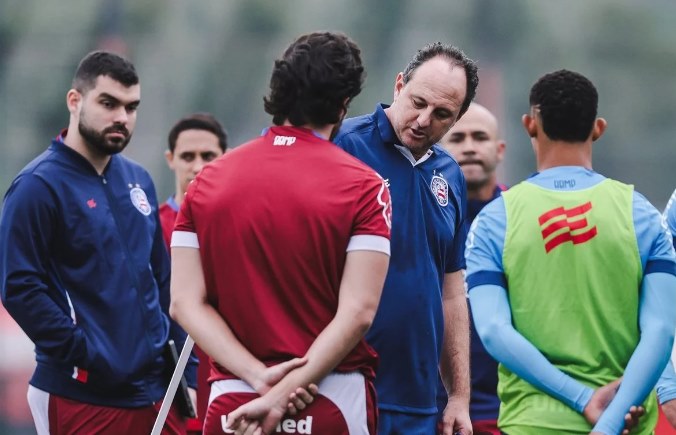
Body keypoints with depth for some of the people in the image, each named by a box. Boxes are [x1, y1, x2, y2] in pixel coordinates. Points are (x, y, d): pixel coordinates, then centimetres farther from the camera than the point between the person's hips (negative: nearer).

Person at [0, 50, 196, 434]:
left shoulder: (138, 180, 15)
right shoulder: (39, 186, -8)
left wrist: (187, 372, 11)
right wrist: (88, 355, -18)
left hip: (155, 391, 7)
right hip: (81, 398, -7)